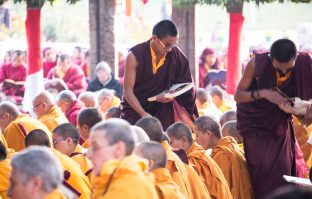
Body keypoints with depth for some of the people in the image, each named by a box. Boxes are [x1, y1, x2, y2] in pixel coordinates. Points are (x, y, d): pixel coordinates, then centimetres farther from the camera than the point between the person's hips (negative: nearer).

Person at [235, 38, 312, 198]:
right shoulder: (257, 63, -21)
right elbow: (238, 95, -15)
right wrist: (263, 94, -31)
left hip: (281, 124, 2)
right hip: (255, 124, -2)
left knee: (284, 168, -2)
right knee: (263, 167, -15)